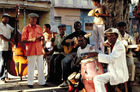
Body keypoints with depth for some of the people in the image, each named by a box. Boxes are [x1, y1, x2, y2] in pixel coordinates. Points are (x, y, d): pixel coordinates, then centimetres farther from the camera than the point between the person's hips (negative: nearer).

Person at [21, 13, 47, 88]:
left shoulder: (39, 27, 14)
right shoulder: (26, 28, -2)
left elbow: (42, 36, 22)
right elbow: (23, 40, -7)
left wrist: (41, 38, -1)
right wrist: (32, 40, -21)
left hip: (39, 50, 5)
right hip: (31, 51, -5)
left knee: (41, 67, 8)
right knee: (31, 67, -2)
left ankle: (41, 82, 17)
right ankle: (30, 83, 7)